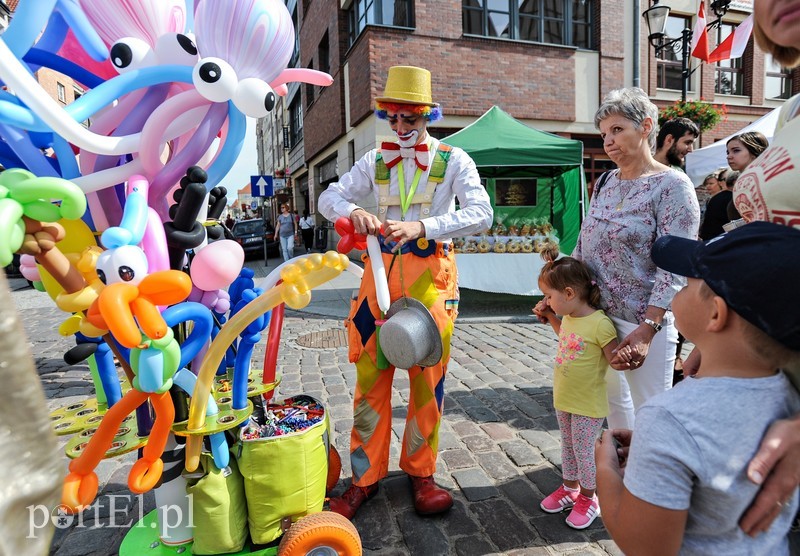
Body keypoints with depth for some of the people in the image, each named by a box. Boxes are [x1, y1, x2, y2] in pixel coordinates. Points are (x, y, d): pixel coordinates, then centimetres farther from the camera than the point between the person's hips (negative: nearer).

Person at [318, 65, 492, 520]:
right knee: (370, 375, 3)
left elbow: (481, 214, -10)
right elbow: (330, 197, 9)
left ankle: (421, 472, 23)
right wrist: (354, 212, -15)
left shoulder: (453, 160, 3)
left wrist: (421, 227, -25)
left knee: (427, 377, 4)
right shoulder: (376, 160, 12)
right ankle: (366, 476, 18)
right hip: (381, 270, 3)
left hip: (432, 274, -2)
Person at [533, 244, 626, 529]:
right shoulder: (569, 317, -2)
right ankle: (570, 488, 41)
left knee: (584, 450, 9)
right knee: (568, 445, 22)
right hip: (563, 398, 8)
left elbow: (614, 359, -20)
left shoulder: (600, 323, -26)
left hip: (588, 403, -7)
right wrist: (549, 317, 10)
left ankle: (588, 498, 31)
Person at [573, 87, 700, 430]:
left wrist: (648, 328, -23)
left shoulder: (672, 186, -11)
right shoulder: (605, 182, 9)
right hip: (595, 314, 7)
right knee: (613, 398, 21)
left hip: (642, 323, -7)